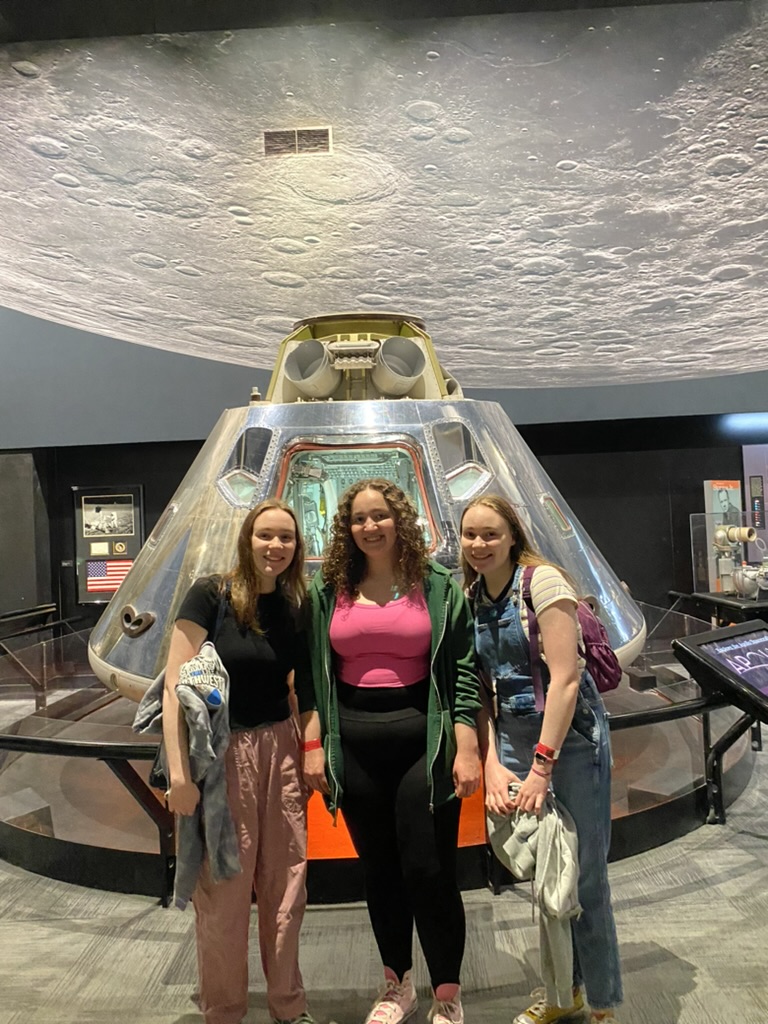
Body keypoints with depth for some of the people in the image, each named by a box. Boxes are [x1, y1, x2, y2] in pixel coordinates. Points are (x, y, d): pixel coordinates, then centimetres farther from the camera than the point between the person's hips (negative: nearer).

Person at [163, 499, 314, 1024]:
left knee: (286, 884, 11)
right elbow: (175, 686, -14)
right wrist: (179, 772, -17)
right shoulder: (211, 595, -11)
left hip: (280, 750, 4)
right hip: (222, 753, -4)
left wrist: (306, 754, 12)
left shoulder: (295, 607, 4)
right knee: (223, 890, 8)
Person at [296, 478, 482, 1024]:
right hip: (354, 743, 3)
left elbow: (463, 670, -3)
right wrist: (313, 744, 0)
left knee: (429, 870, 1)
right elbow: (313, 673, 6)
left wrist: (466, 748, -9)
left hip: (423, 738, -2)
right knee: (379, 870, 15)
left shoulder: (438, 586, -1)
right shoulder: (328, 590, 5)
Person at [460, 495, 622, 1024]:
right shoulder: (470, 597, 4)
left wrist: (542, 767, -18)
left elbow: (565, 678, -19)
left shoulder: (543, 581, -14)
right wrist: (493, 764, -5)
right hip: (511, 738, 6)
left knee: (582, 874, 4)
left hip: (569, 734, -5)